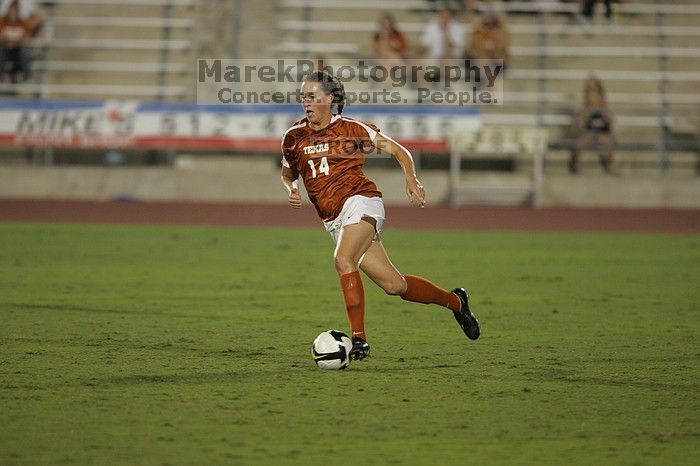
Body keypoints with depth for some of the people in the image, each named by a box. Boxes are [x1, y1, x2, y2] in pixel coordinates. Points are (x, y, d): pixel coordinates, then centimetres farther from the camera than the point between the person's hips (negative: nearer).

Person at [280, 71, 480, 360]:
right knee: (394, 285, 1)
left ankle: (359, 339, -30)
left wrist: (411, 179, -9)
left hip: (360, 202, -5)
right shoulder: (294, 137, 11)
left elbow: (398, 150, 7)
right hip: (334, 221, 5)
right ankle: (454, 300, 23)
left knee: (342, 259, -31)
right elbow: (286, 174, 27)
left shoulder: (350, 128, 0)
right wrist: (291, 190, 5)